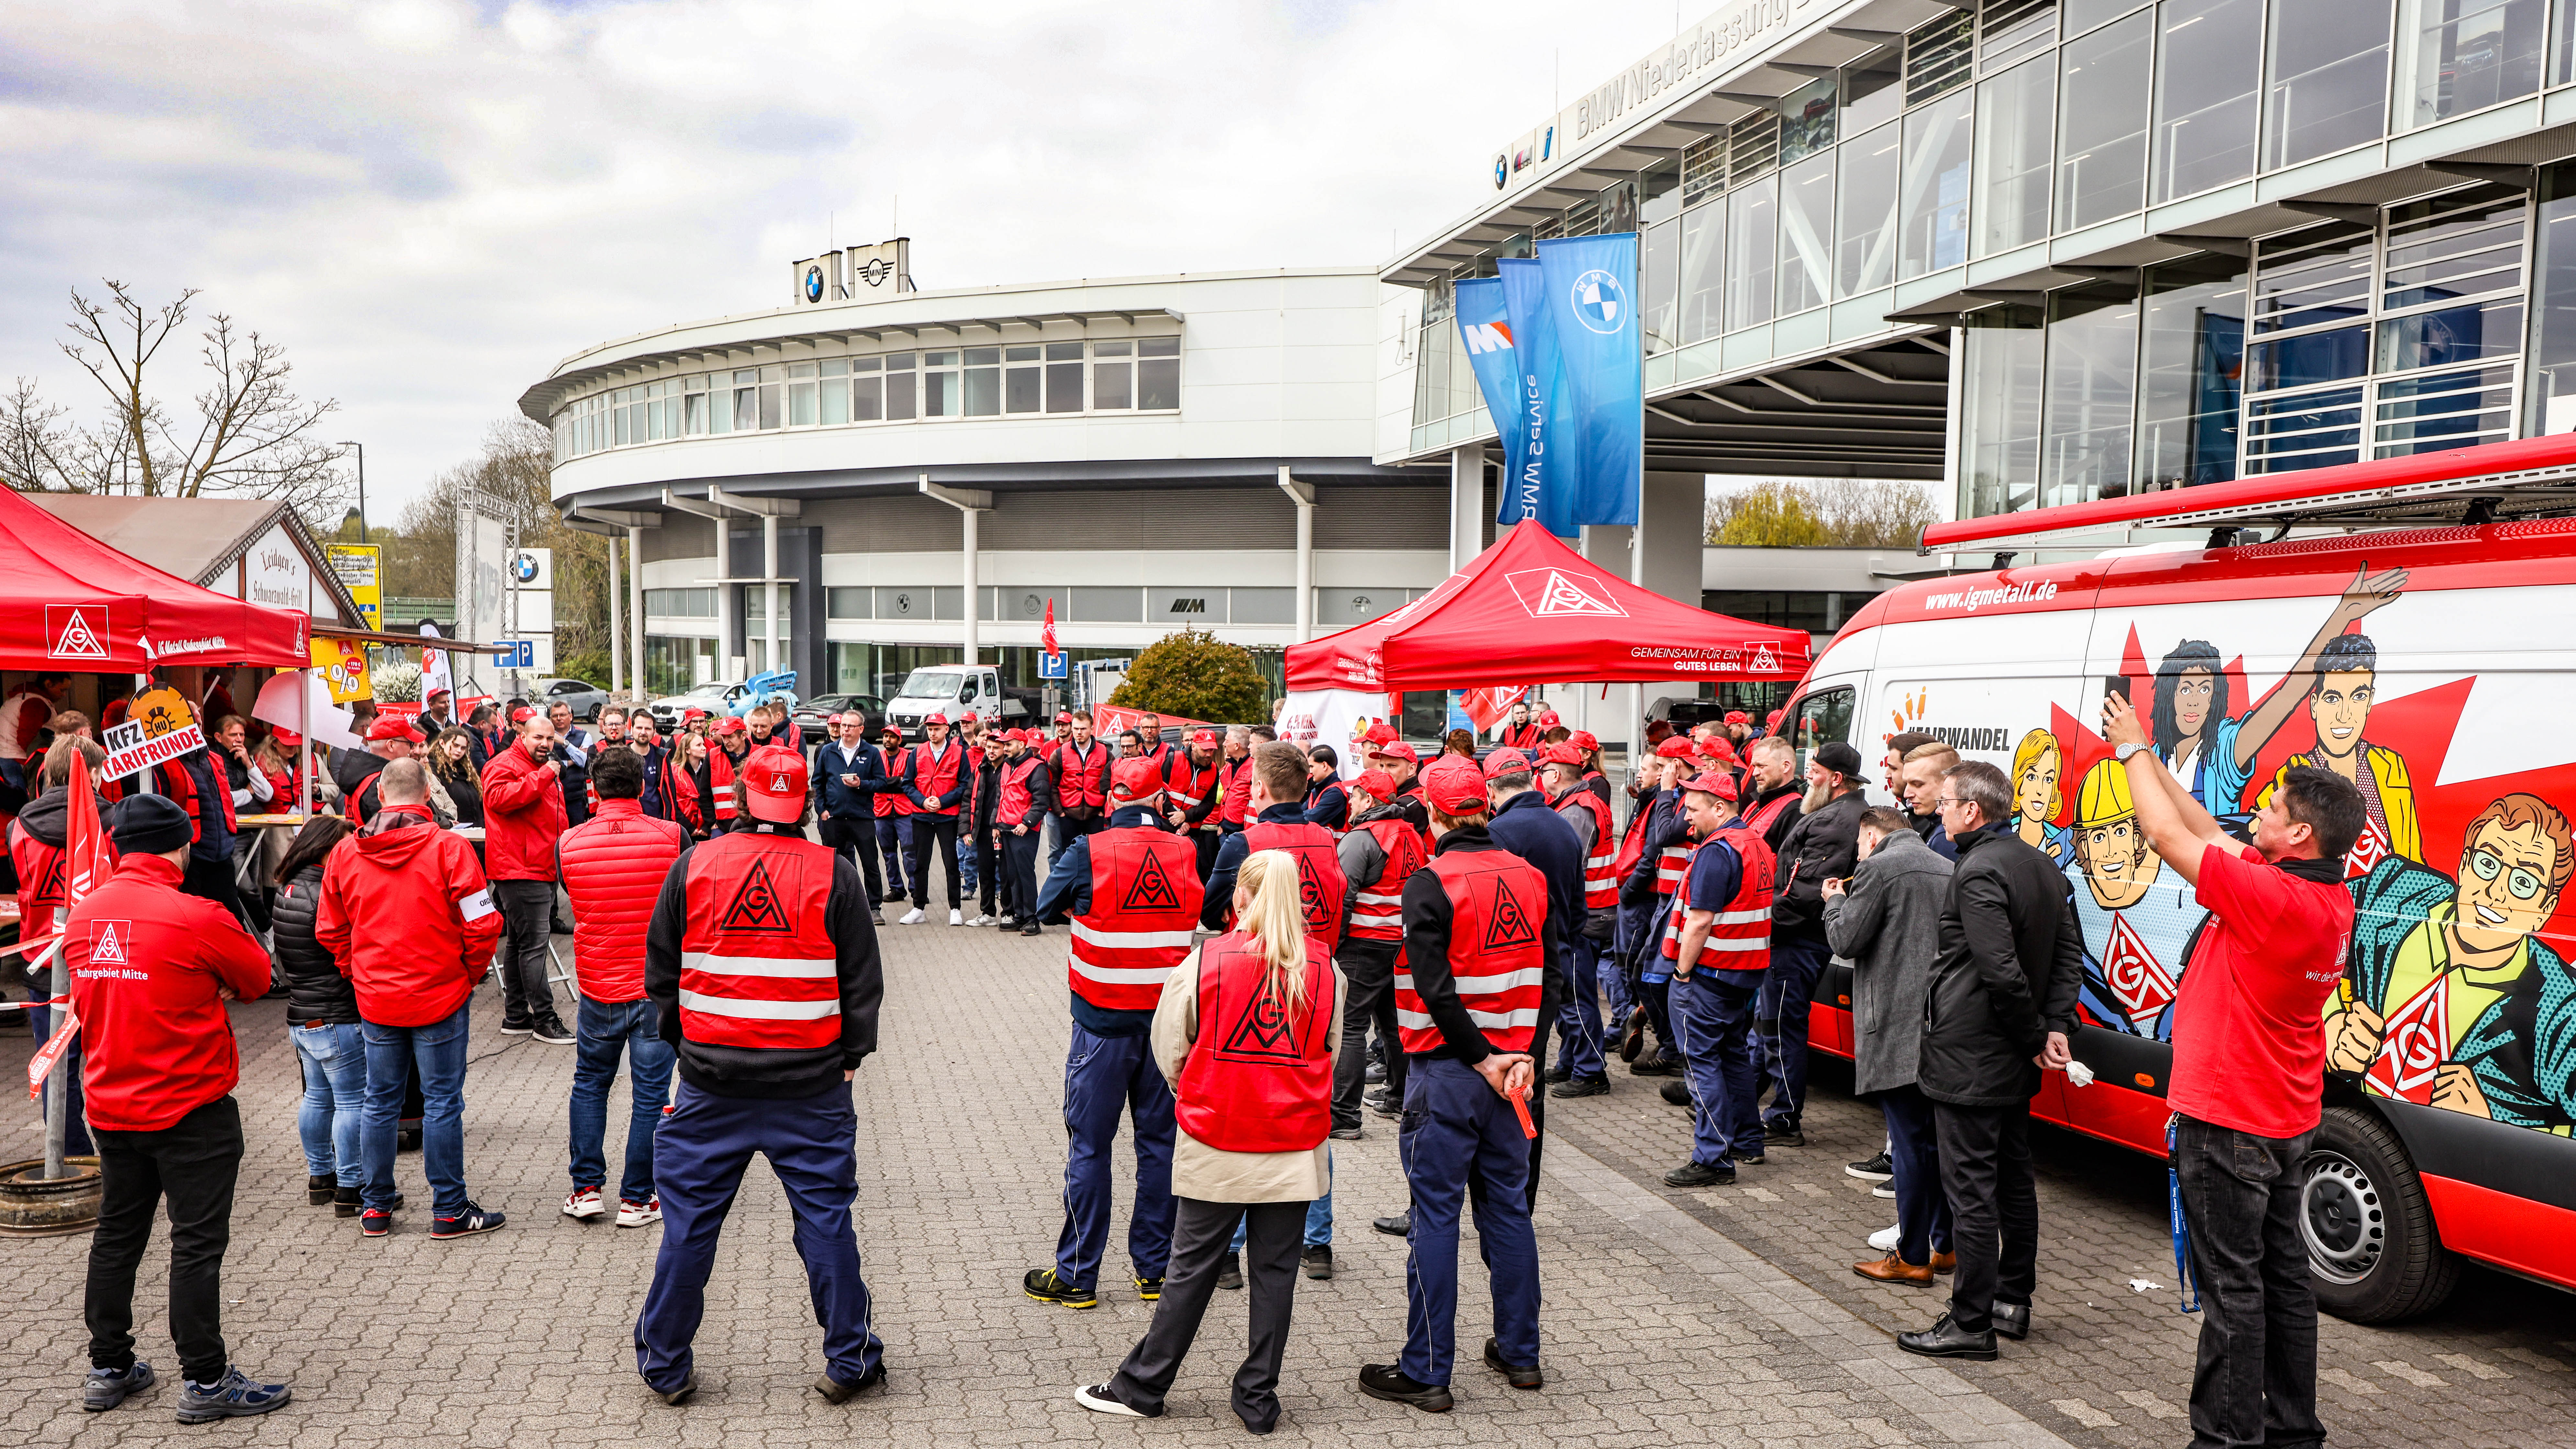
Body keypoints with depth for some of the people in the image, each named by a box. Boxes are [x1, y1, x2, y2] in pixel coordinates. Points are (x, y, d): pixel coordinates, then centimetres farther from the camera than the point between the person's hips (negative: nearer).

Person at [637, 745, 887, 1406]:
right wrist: (852, 1053, 11)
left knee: (689, 1220, 12)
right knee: (825, 1217, 8)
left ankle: (666, 1364, 22)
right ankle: (851, 1360, 16)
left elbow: (660, 970, 7)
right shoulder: (834, 874, -5)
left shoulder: (692, 867, -1)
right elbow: (863, 979, -1)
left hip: (712, 1080, 1)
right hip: (812, 1083, -1)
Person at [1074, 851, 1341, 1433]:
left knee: (1193, 1267, 8)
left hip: (1217, 1144, -1)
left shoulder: (1206, 960, -7)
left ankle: (1142, 1387, 20)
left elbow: (1170, 1047, 3)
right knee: (1275, 1271, 10)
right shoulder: (1324, 968, -1)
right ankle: (1259, 1399, 18)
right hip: (1296, 1146, 2)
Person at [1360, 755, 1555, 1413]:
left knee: (1436, 1215, 1)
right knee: (1508, 1205, 15)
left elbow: (1435, 987, -20)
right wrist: (1523, 1054, 2)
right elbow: (1547, 978, 6)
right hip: (1511, 1066, 6)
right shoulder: (1529, 877, 5)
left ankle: (1427, 1372, 7)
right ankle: (1520, 1353, 24)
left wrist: (1483, 1058, -12)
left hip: (1448, 1068, -6)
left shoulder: (1431, 883, -13)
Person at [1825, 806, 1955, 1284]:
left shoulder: (1878, 870, -9)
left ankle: (1912, 1257, 4)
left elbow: (1846, 940, -10)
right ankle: (1944, 1245, 24)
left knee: (1911, 1142, -3)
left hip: (1899, 1030, -7)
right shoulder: (1949, 869, 13)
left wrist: (1836, 901, 9)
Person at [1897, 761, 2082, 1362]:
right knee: (2013, 1180, 19)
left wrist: (2033, 1036, -12)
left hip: (1969, 1061, -10)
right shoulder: (2044, 866, 10)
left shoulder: (1979, 872, -20)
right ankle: (2013, 1302, 30)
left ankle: (1971, 1323, 3)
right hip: (2016, 1064, 10)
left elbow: (2003, 972, -25)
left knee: (1970, 1189, -3)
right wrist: (2055, 1027, 4)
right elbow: (2069, 954, 11)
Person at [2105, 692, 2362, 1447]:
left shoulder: (2273, 897, -25)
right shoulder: (2333, 898, 3)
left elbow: (2169, 835, -19)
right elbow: (2208, 833, 11)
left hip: (2229, 1122, -9)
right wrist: (2146, 755, 11)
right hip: (2285, 1120, 9)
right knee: (2283, 1274, 17)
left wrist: (2133, 749, -5)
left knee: (2232, 1285, -1)